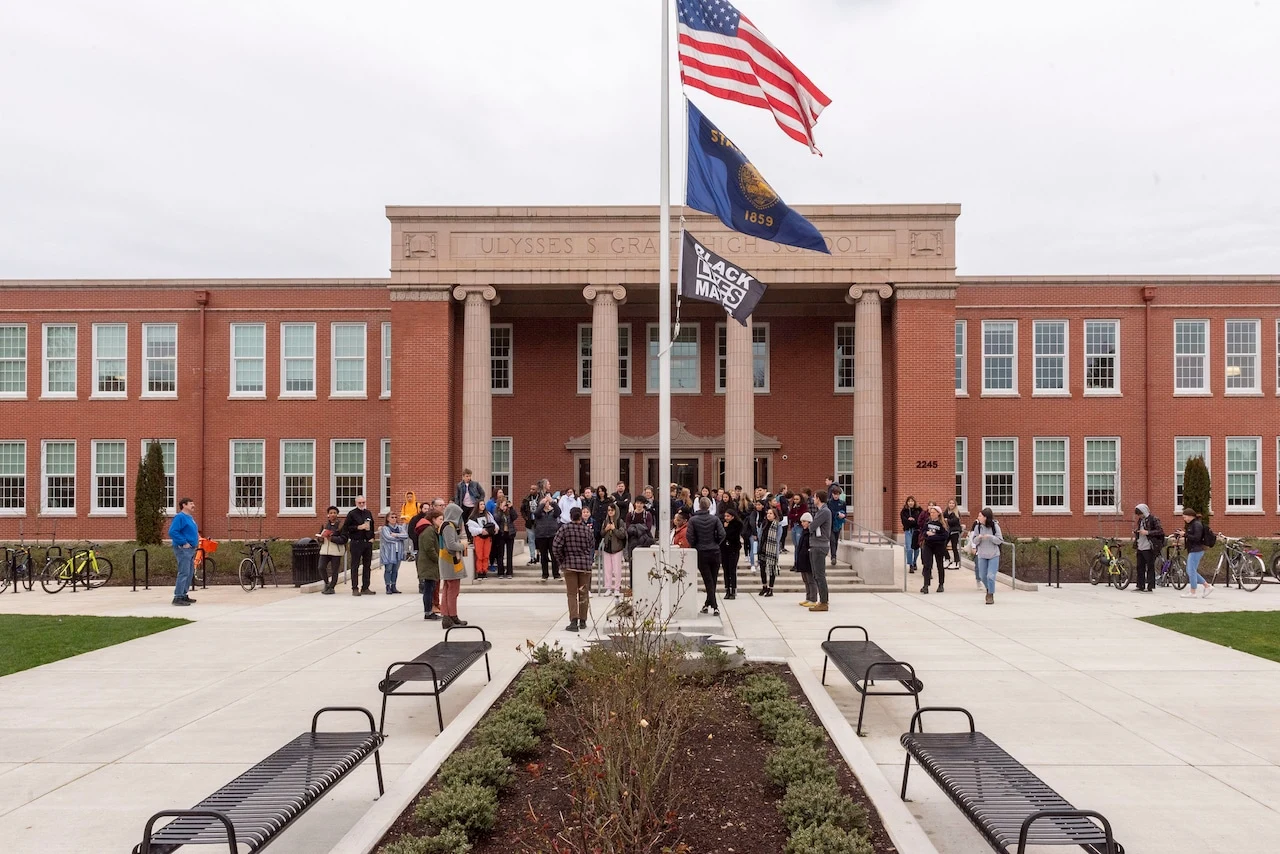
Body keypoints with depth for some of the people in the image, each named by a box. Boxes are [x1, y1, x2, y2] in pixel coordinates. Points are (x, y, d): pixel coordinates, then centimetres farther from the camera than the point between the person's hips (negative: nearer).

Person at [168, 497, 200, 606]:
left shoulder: (190, 518, 18)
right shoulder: (180, 517, -12)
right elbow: (172, 532, -22)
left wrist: (196, 542, 15)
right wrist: (184, 543, -21)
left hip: (191, 549, 10)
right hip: (183, 549, -10)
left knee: (190, 573, 13)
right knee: (184, 573, -12)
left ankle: (184, 595, 20)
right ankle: (178, 597, -11)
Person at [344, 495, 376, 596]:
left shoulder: (368, 513, 13)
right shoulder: (352, 514, -3)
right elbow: (345, 528, -8)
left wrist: (372, 537, 9)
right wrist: (359, 527, -15)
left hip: (368, 542, 6)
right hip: (356, 542, -6)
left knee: (367, 566, 7)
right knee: (355, 566, -3)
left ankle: (365, 588, 13)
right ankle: (355, 588, 0)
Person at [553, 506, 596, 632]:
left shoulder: (564, 529, -6)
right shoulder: (587, 529, 0)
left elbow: (555, 547, -12)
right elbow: (592, 546, 6)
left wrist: (561, 561, 1)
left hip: (569, 564, -1)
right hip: (586, 565, 2)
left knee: (572, 594, 2)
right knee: (584, 593, 11)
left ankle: (574, 621, -11)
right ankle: (583, 621, 18)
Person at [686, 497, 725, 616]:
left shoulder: (693, 520, -5)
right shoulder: (715, 519, -3)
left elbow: (690, 536, -9)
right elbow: (722, 534, -8)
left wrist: (694, 547, 8)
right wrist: (715, 544, 9)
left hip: (701, 553, -1)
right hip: (715, 552, 1)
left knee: (708, 580, 1)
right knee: (713, 579, 13)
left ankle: (715, 606, -8)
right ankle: (708, 604, 21)